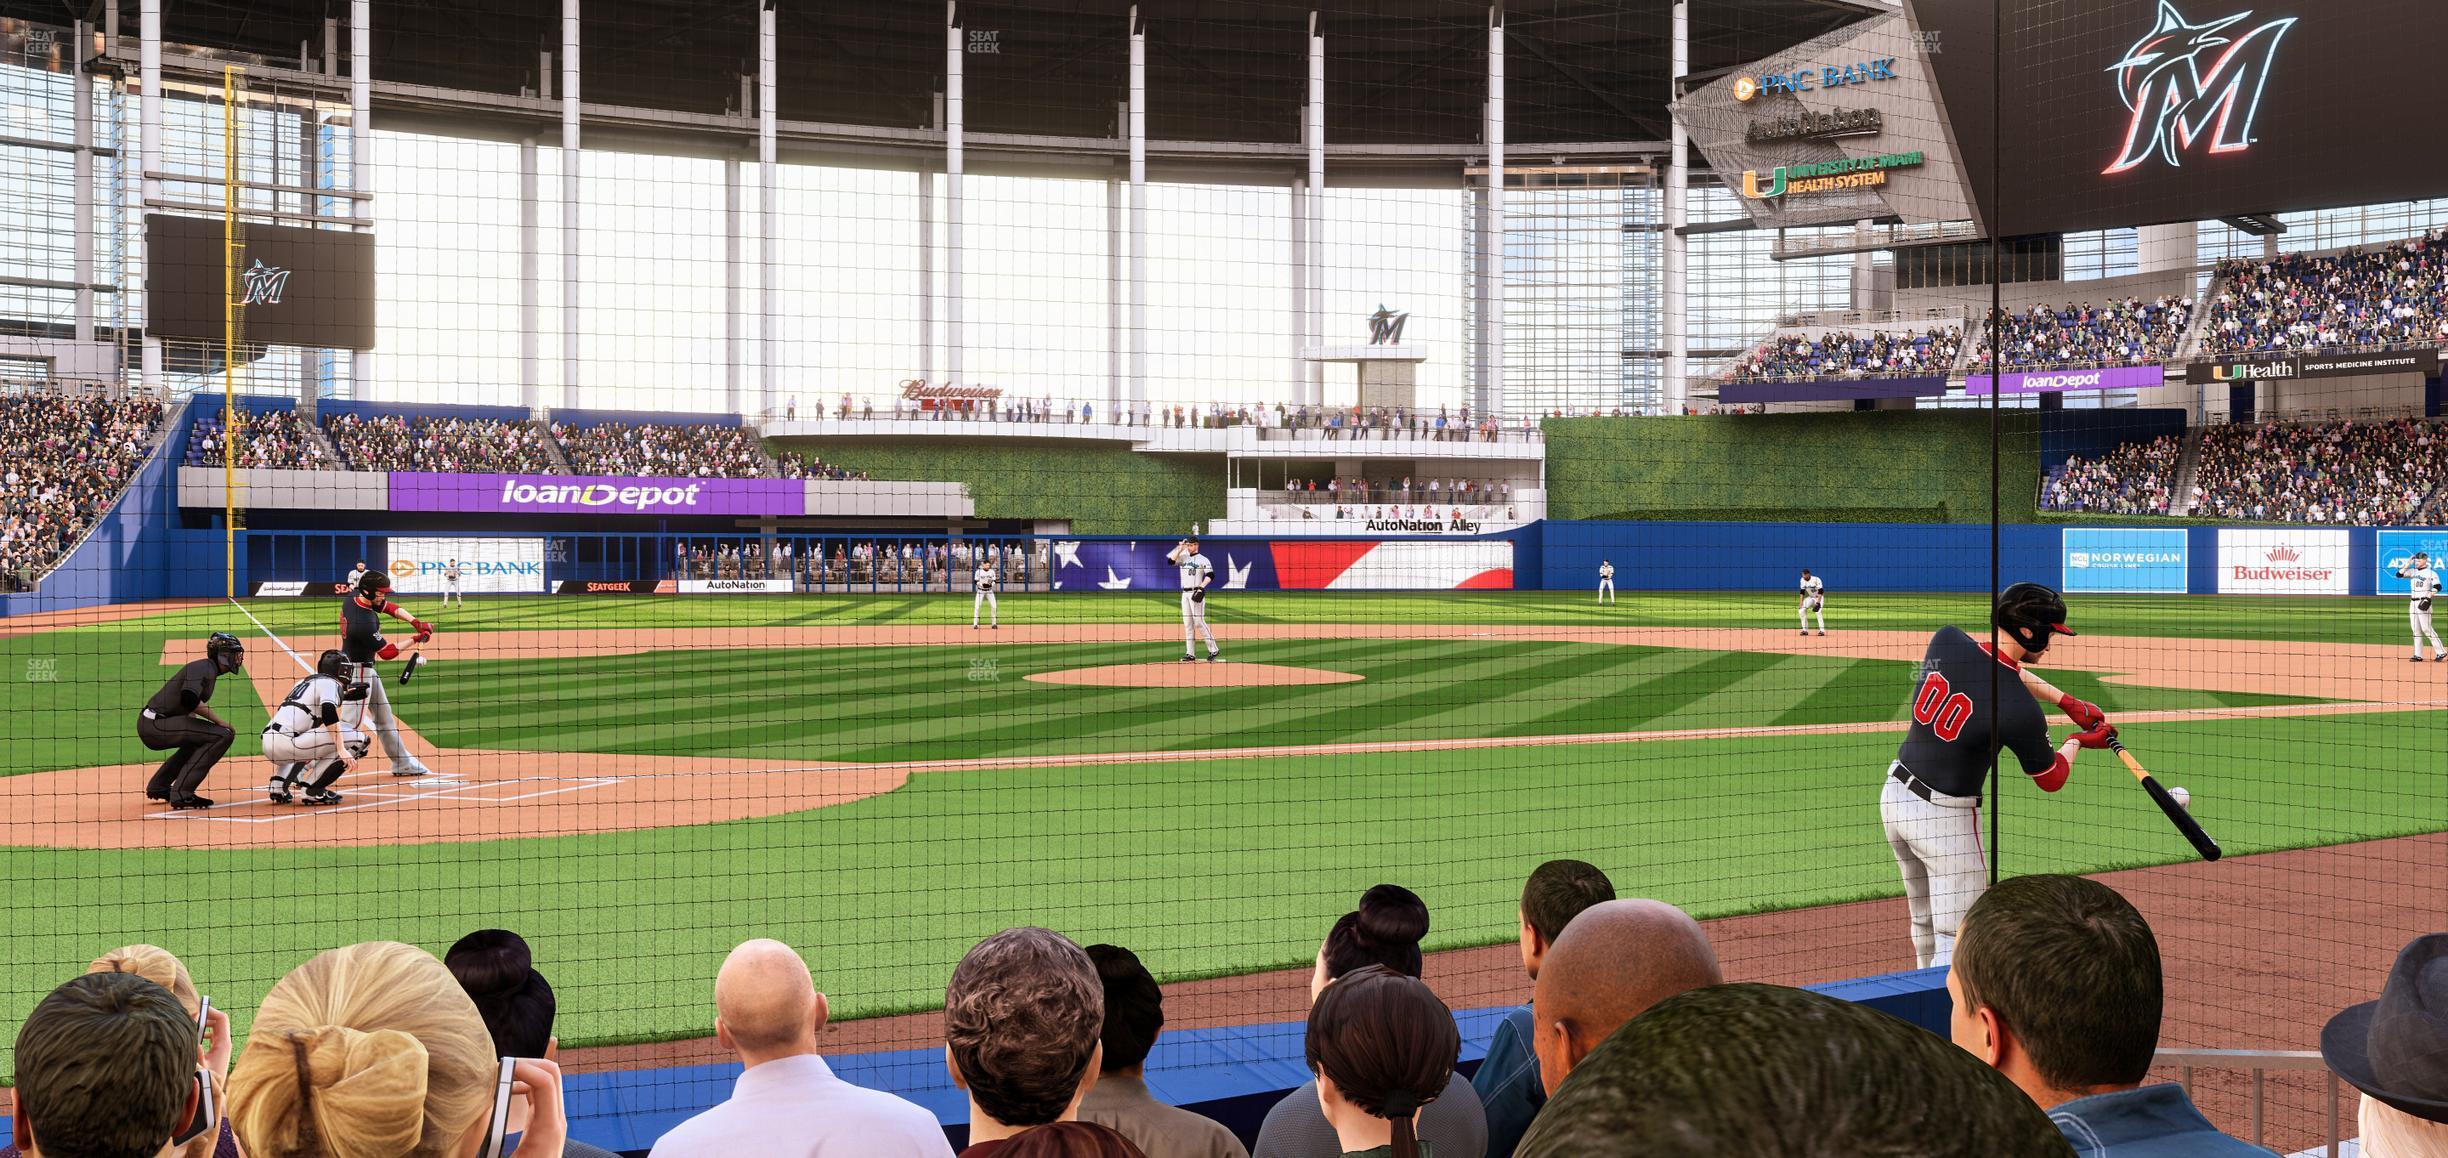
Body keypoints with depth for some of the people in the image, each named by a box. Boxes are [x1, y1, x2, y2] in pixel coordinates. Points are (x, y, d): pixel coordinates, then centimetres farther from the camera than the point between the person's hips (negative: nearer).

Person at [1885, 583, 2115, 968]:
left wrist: (2066, 701, 13)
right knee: (1957, 938, -2)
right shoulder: (2020, 710, -23)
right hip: (1944, 817, -8)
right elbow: (2052, 779, -4)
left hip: (1893, 794, 8)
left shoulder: (1946, 640, -6)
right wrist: (2077, 741, 16)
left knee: (1926, 924, 25)